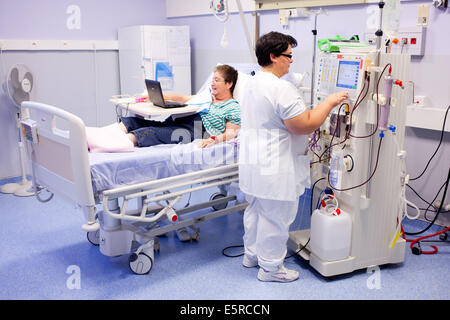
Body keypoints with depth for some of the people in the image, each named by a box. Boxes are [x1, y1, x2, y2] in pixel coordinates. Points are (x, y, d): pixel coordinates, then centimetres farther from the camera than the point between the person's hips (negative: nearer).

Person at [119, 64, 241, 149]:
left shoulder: (233, 107, 4)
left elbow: (232, 132, -8)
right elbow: (183, 98, 31)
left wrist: (213, 140, -28)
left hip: (193, 131, -8)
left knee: (148, 132, -31)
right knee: (130, 122, -11)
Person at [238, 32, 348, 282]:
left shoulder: (252, 84, 12)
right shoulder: (282, 88, -22)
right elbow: (305, 125, -23)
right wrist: (330, 102, -11)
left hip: (253, 164, 10)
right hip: (274, 170, -10)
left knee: (255, 210, 22)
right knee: (275, 217, 4)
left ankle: (252, 254, 39)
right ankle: (270, 268, 18)